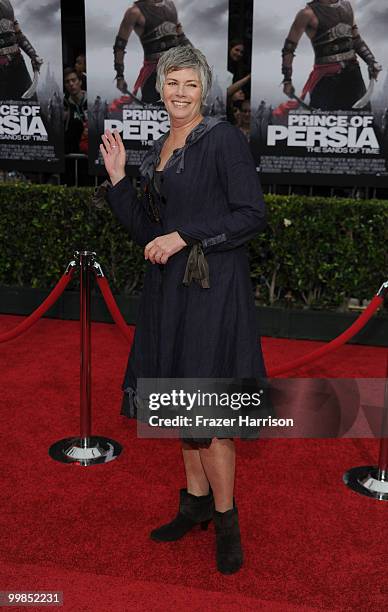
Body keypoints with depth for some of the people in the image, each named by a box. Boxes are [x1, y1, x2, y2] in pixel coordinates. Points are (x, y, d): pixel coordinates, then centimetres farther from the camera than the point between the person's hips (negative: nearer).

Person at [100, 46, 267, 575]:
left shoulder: (224, 139, -8)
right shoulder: (159, 150, 14)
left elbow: (252, 215, -14)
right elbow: (146, 230, 14)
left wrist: (184, 236, -18)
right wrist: (118, 178, 4)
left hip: (212, 286, -7)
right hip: (169, 285, 7)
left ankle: (225, 518, 11)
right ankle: (196, 500, 28)